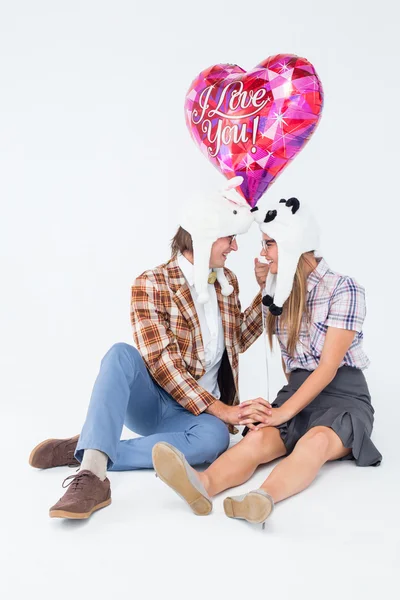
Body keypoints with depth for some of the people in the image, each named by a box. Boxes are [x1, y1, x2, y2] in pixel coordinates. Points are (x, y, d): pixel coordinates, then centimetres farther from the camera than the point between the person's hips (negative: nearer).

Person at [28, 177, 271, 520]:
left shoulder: (228, 282, 8)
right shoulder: (151, 284, -10)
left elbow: (237, 341, 19)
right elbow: (163, 363, -19)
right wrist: (221, 409, -24)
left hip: (197, 411, 3)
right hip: (149, 401, -3)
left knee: (215, 437, -35)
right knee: (122, 354, -35)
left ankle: (87, 453, -26)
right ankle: (93, 473, -47)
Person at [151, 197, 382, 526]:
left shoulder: (344, 289, -8)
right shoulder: (281, 292, 12)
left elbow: (329, 367, -16)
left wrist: (284, 413, -23)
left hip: (343, 398, -3)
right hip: (298, 394, 4)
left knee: (316, 440, -38)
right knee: (258, 439, -30)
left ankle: (264, 497, -64)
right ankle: (204, 485, -58)